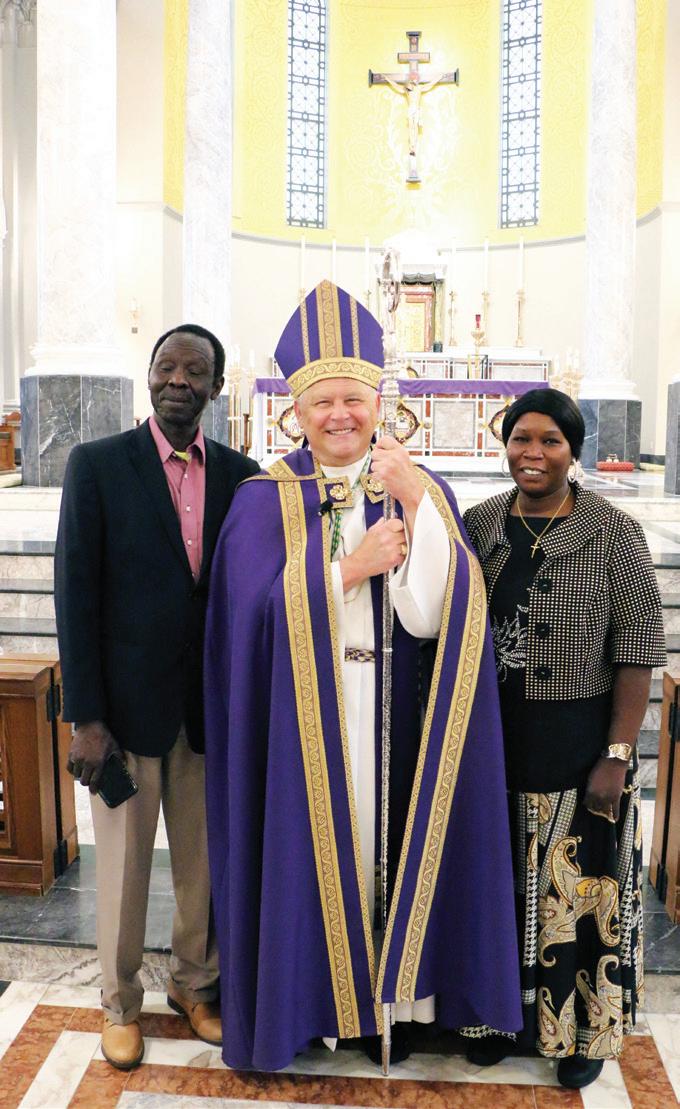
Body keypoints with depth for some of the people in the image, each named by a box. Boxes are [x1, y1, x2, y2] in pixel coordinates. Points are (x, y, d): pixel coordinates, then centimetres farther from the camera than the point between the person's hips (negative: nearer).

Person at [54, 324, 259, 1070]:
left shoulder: (239, 473, 3)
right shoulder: (97, 464, -5)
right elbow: (75, 594, -8)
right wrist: (84, 717, -11)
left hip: (211, 704, 3)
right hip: (128, 701, -2)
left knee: (204, 860, 14)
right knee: (124, 863, 12)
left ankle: (194, 984, 37)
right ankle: (120, 1002, 34)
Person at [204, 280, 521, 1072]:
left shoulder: (424, 490, 1)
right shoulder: (265, 499, 0)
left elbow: (428, 617, -12)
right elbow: (255, 616, -12)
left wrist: (416, 501, -22)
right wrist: (353, 566, -17)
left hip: (390, 719, 1)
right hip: (300, 723, 0)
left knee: (389, 846, 10)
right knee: (308, 850, 8)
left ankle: (388, 997, 33)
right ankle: (305, 996, 32)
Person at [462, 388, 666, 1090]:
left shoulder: (614, 534, -9)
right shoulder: (477, 526, 2)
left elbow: (638, 653, -9)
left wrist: (617, 755, -12)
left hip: (579, 743, -3)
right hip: (491, 741, 4)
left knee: (580, 886, 9)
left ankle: (585, 1028, 32)